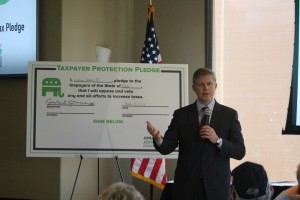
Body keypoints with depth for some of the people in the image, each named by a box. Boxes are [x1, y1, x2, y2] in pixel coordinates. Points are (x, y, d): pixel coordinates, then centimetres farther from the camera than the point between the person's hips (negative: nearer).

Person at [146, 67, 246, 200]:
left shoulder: (229, 114, 3)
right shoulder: (181, 115, 5)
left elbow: (240, 152, 0)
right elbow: (167, 148, -2)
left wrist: (217, 140, -16)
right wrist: (158, 138, -24)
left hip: (216, 186, 0)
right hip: (187, 186, 1)